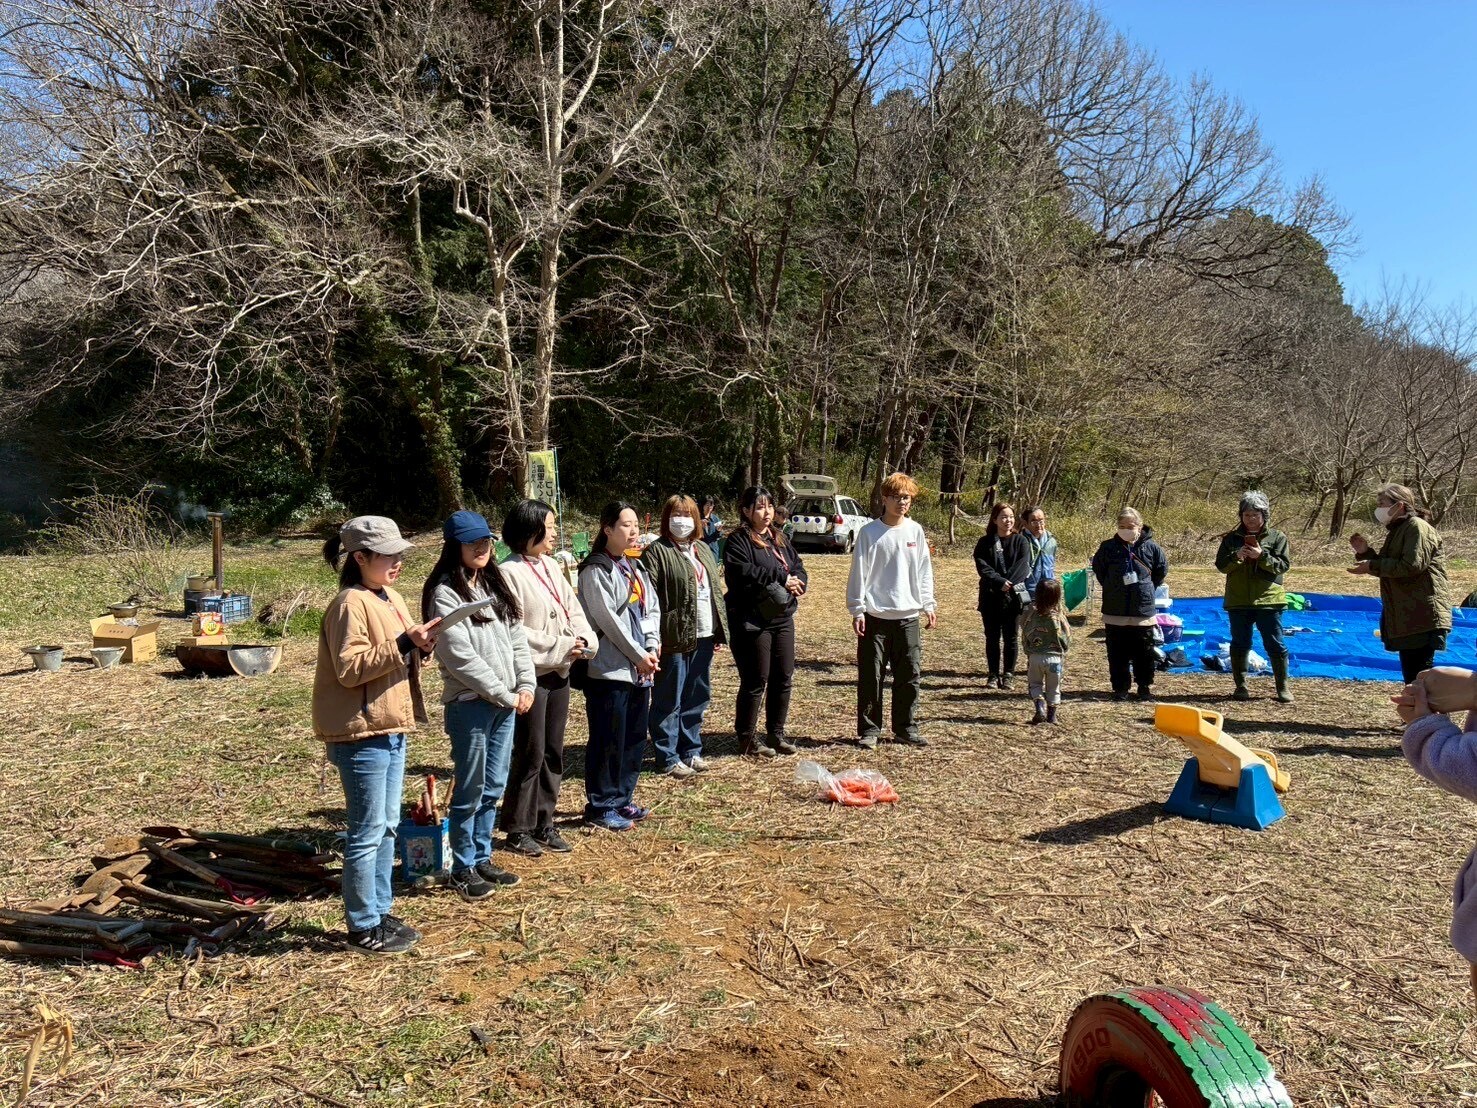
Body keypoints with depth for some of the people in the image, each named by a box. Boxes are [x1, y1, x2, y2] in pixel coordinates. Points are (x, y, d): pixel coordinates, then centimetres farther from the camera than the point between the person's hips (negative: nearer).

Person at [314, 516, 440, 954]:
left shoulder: (391, 600, 13)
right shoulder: (351, 604, -15)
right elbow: (349, 668, -21)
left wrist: (420, 647, -1)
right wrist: (404, 644, -25)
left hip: (392, 729, 9)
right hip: (361, 734, -9)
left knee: (388, 825, 16)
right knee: (368, 831, 0)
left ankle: (380, 912, 29)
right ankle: (363, 928, 13)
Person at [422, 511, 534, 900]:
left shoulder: (495, 586, 13)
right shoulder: (444, 594, -11)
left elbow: (517, 638, 11)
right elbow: (460, 656, -17)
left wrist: (525, 685, -1)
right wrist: (505, 695, -14)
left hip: (506, 703, 7)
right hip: (469, 705, -7)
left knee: (494, 787, 15)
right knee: (470, 790, 2)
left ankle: (482, 858, 28)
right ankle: (463, 869, 16)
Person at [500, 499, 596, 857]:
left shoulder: (551, 566, 10)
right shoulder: (510, 572, -13)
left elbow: (573, 609, 10)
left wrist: (584, 640, -8)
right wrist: (559, 647, -17)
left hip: (559, 672, 7)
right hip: (531, 675, -7)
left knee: (553, 752, 13)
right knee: (530, 755, 1)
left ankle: (544, 823, 25)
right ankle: (518, 830, 15)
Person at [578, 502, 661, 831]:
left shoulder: (635, 567, 15)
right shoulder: (596, 570, -11)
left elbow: (652, 609, 12)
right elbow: (608, 619, -16)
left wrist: (653, 647, -3)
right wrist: (639, 655, -13)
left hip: (640, 669, 8)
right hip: (610, 669, -8)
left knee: (635, 737, 14)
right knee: (608, 741, -2)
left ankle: (622, 799, 26)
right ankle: (601, 806, 10)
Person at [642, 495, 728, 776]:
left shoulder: (703, 550, 16)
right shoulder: (657, 552, -7)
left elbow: (715, 591, 20)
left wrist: (720, 631, 14)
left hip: (703, 636, 7)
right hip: (674, 637, -7)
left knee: (698, 698, 15)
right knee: (669, 700, 1)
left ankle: (691, 750, 28)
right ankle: (668, 758, 11)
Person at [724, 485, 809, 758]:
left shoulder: (780, 540, 17)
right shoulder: (737, 541, -7)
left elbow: (799, 569, 13)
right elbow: (743, 572, -23)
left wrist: (796, 583, -10)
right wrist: (781, 577, -19)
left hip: (783, 618, 7)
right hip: (751, 621, -7)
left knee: (783, 678, 10)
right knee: (755, 681, -1)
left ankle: (776, 734, 24)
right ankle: (747, 738, 12)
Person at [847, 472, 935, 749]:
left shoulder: (915, 531, 7)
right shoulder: (869, 532, -4)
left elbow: (924, 571, 12)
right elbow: (858, 573, -4)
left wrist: (928, 605, 8)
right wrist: (857, 610, -8)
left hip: (909, 615, 4)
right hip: (875, 616, -3)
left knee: (910, 675, 8)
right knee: (870, 676, 1)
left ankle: (906, 728, 21)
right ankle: (869, 730, 12)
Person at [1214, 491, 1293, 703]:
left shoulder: (1277, 538, 2)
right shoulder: (1232, 538, 6)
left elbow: (1283, 565, -5)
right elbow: (1220, 565, 2)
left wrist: (1262, 556, -20)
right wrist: (1236, 557, -17)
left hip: (1268, 600, -2)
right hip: (1238, 600, 2)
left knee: (1275, 645, 1)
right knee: (1240, 644, 8)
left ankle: (1283, 687, 13)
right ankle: (1240, 686, 19)